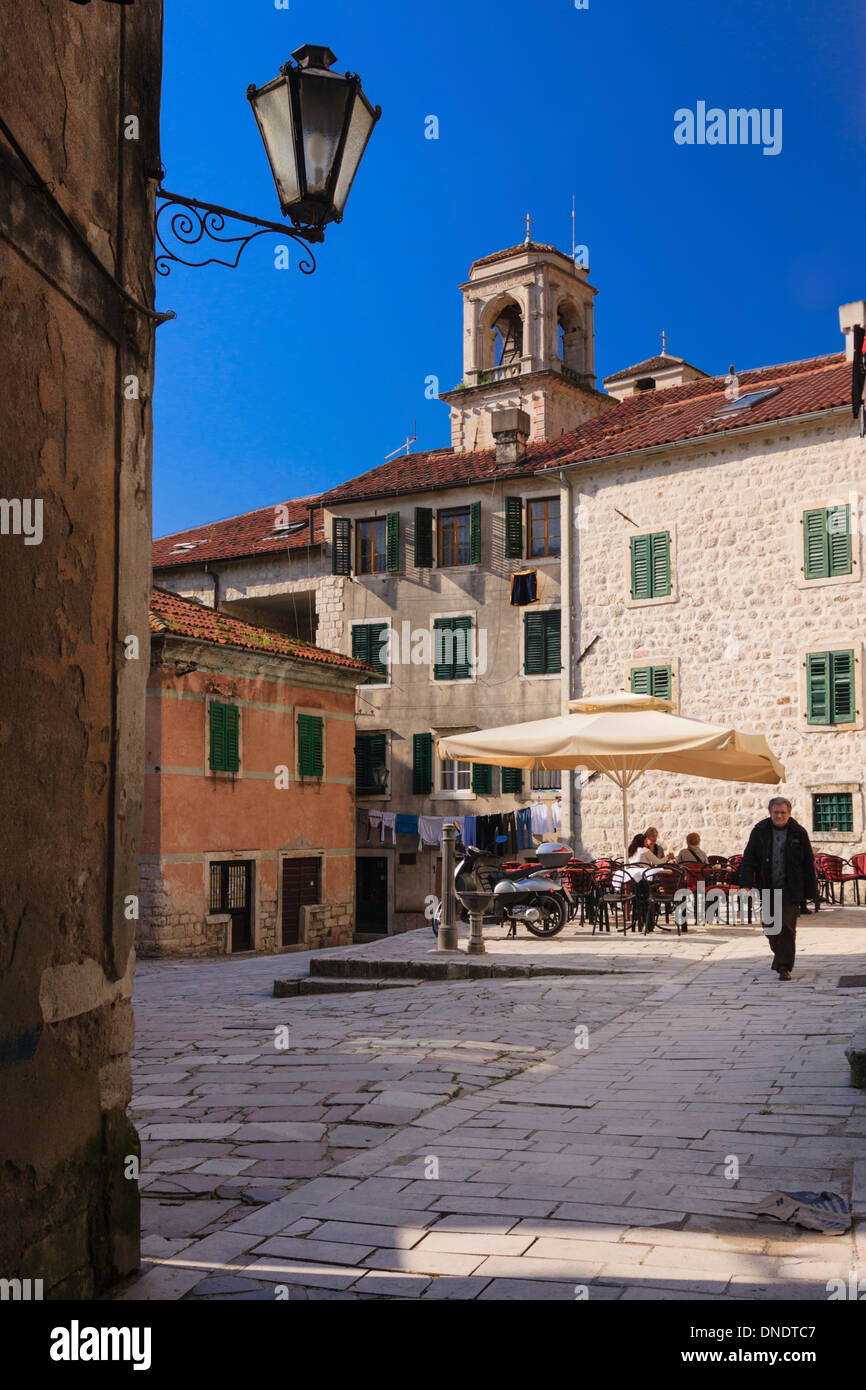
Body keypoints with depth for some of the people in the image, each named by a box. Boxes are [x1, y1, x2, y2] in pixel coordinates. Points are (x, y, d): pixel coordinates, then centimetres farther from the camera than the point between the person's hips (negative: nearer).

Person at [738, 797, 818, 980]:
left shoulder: (798, 832, 0)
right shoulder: (760, 831, 1)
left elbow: (808, 863, 4)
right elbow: (748, 859, 0)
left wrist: (811, 890, 2)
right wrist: (746, 884, -11)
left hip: (790, 889, -2)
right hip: (767, 889, 2)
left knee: (787, 928, -8)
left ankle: (784, 967, -4)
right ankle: (779, 954, 37)